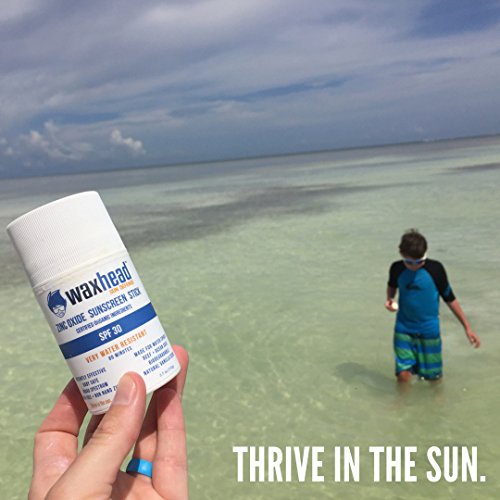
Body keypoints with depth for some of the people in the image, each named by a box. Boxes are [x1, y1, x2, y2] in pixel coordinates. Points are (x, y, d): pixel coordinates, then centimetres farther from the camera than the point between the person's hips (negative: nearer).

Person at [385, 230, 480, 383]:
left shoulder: (435, 269, -14)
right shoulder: (397, 269, -8)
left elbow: (450, 298, -3)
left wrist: (467, 327, -1)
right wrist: (390, 299, -9)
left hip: (429, 331, -1)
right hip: (403, 330, 1)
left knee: (433, 377, 10)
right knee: (403, 375, -5)